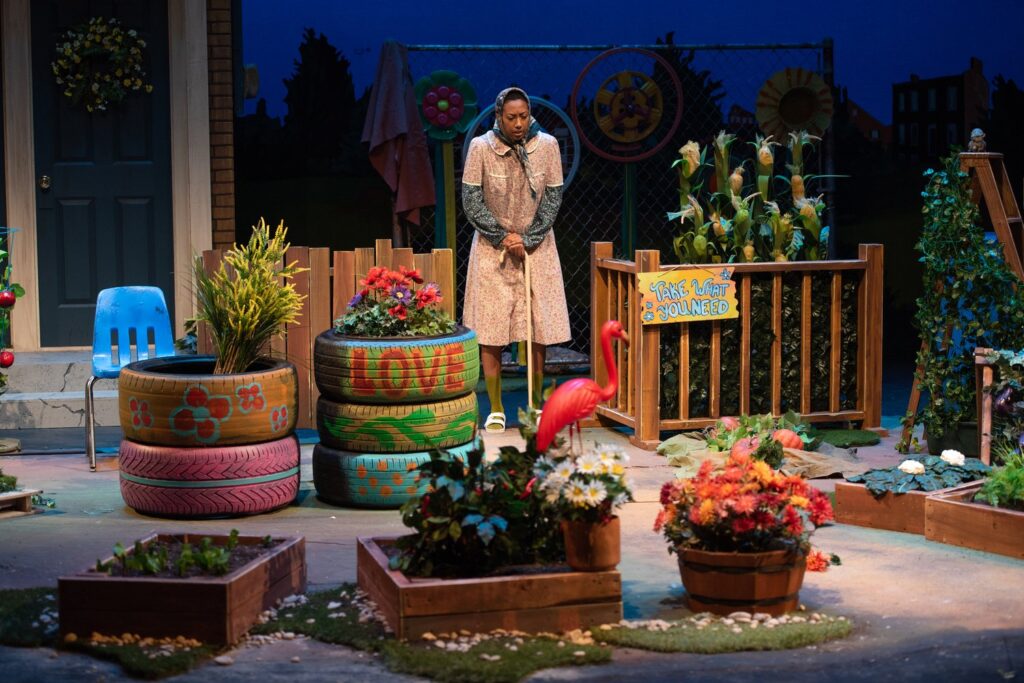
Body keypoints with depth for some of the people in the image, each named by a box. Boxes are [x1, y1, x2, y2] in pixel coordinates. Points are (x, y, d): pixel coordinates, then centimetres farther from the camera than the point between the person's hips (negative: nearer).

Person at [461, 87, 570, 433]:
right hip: (491, 248, -1)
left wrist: (526, 239, -10)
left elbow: (553, 199, -3)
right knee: (490, 331, -2)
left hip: (536, 246, 1)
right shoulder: (480, 148, -10)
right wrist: (503, 237, -10)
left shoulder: (547, 146, -6)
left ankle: (535, 407, 12)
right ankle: (496, 410, 7)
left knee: (539, 329, 1)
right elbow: (472, 201, -7)